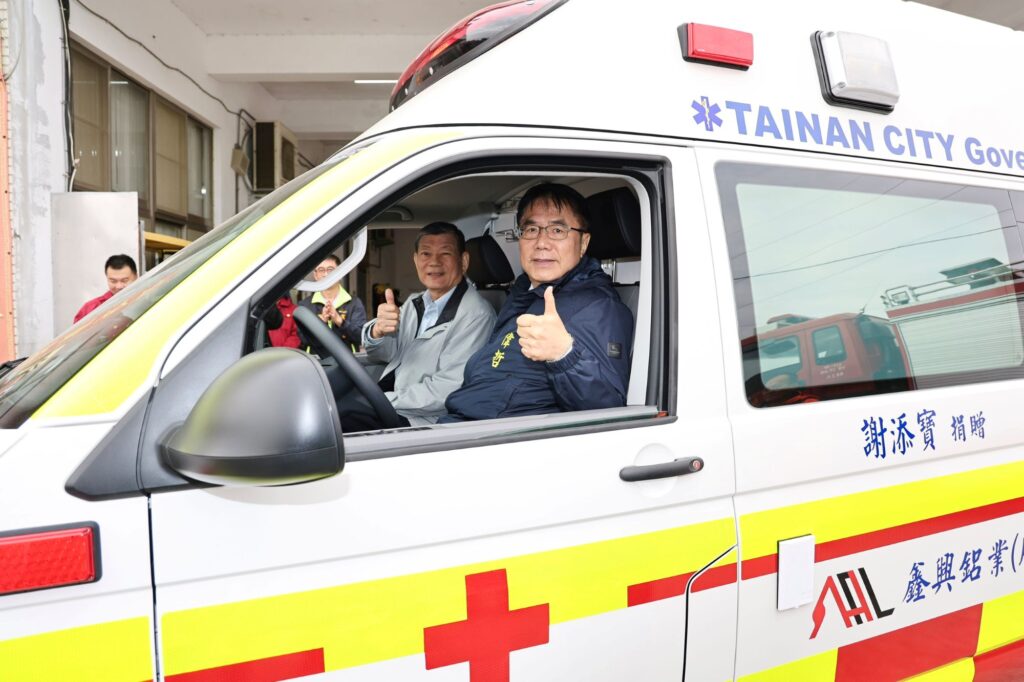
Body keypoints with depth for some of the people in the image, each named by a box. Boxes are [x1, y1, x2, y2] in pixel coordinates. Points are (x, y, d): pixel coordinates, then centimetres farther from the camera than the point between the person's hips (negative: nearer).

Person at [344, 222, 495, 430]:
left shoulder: (475, 315, -16)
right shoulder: (414, 303, 8)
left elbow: (447, 391, -21)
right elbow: (382, 355, 6)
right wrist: (378, 331, -17)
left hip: (422, 423, -6)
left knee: (340, 413, -20)